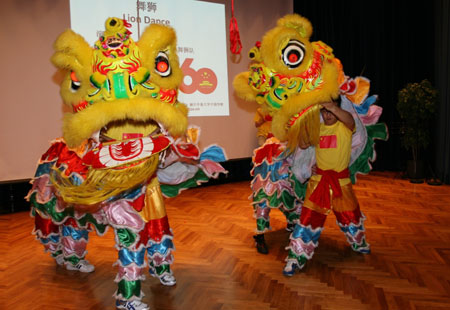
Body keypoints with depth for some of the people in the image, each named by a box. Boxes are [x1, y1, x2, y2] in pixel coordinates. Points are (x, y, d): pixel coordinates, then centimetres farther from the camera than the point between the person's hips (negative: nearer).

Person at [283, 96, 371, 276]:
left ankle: (358, 243, 48)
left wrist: (332, 106, -48)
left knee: (349, 214, 18)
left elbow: (349, 119, -31)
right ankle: (297, 257, 3)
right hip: (319, 179, 1)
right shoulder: (317, 128, 4)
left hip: (341, 181, -1)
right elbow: (303, 145, -3)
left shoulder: (345, 127, -7)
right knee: (310, 216, -5)